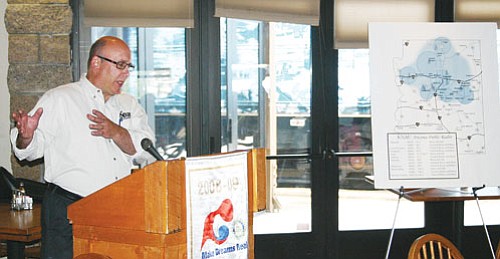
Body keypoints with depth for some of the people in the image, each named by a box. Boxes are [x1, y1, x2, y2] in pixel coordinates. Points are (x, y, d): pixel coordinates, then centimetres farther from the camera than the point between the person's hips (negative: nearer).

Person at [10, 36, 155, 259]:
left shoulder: (129, 105, 15)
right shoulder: (58, 99, 2)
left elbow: (147, 149, 3)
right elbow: (31, 150, -2)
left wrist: (116, 133, -14)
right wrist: (26, 137, -25)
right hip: (67, 210, -4)